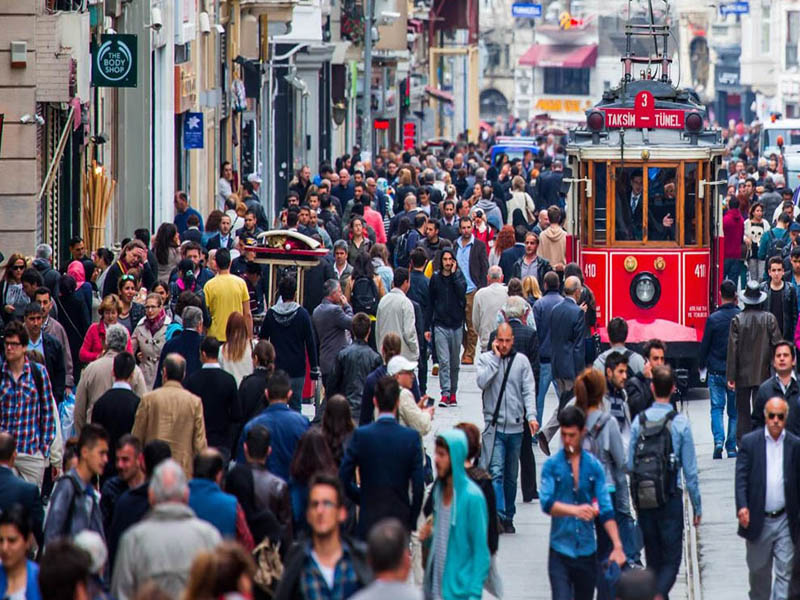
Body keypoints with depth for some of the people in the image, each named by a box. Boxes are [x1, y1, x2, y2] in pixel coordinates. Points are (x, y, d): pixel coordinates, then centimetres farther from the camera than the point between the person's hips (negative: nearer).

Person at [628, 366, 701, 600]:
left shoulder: (639, 421, -1)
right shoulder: (680, 423, -9)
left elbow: (630, 465, 2)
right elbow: (690, 470, -5)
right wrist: (697, 506, 4)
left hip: (643, 499, 3)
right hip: (670, 499, -3)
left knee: (653, 557, 15)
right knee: (672, 559, -1)